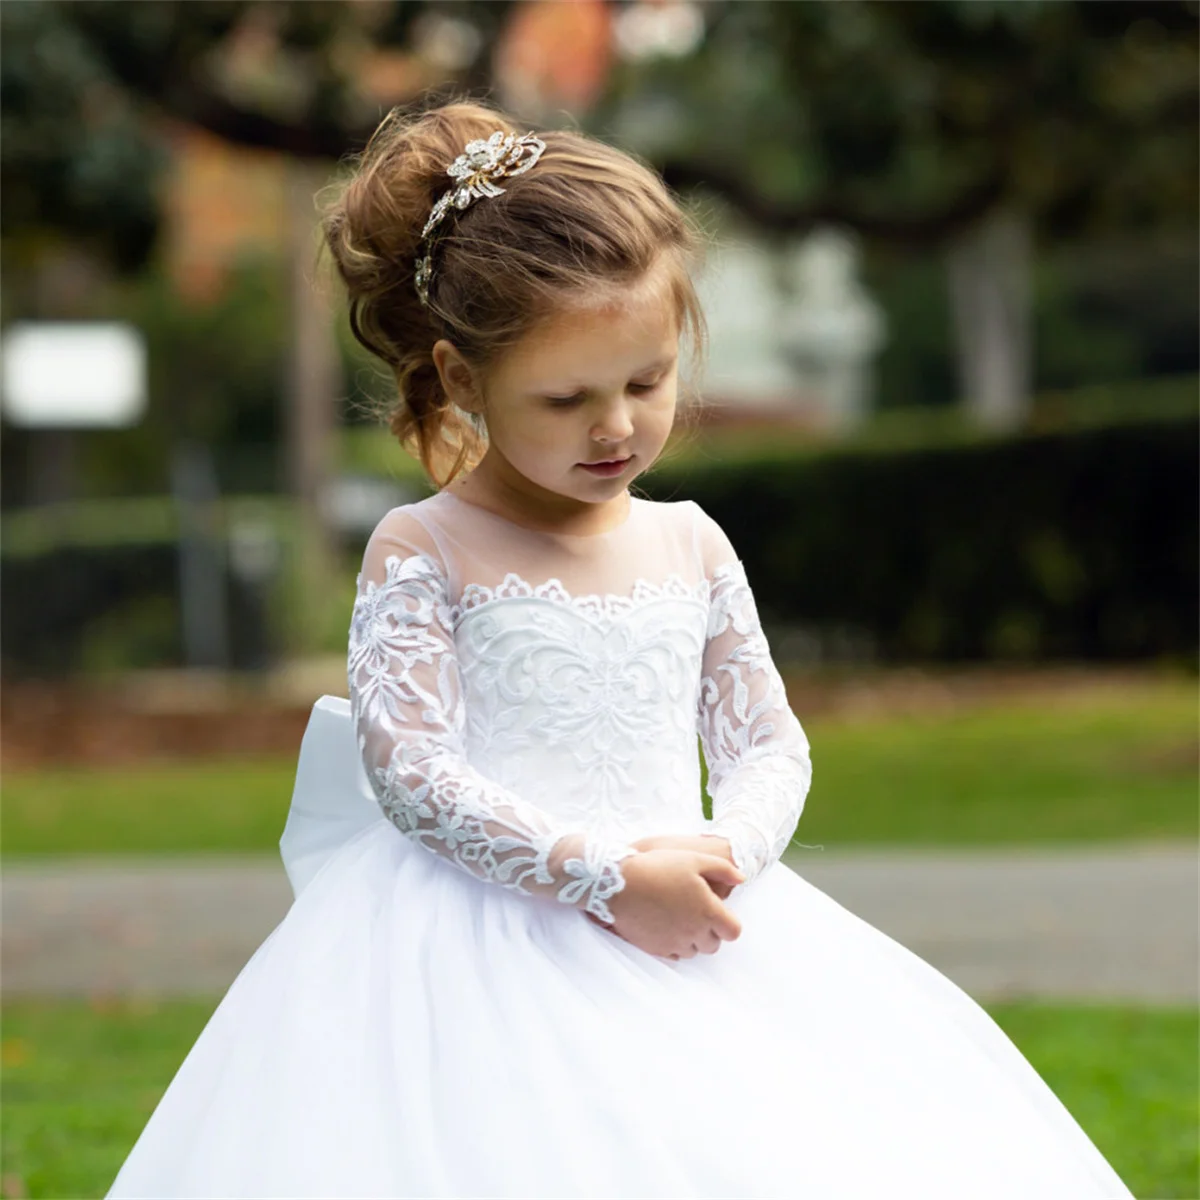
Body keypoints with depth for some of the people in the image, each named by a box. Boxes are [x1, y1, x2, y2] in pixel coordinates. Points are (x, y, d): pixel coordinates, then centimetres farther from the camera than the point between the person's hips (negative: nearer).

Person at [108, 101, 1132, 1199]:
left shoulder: (691, 546, 13)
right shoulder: (424, 553, -1)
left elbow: (769, 744, 14)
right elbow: (407, 768, -11)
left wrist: (727, 850, -10)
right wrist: (606, 876, -18)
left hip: (690, 937, 4)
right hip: (487, 940, -4)